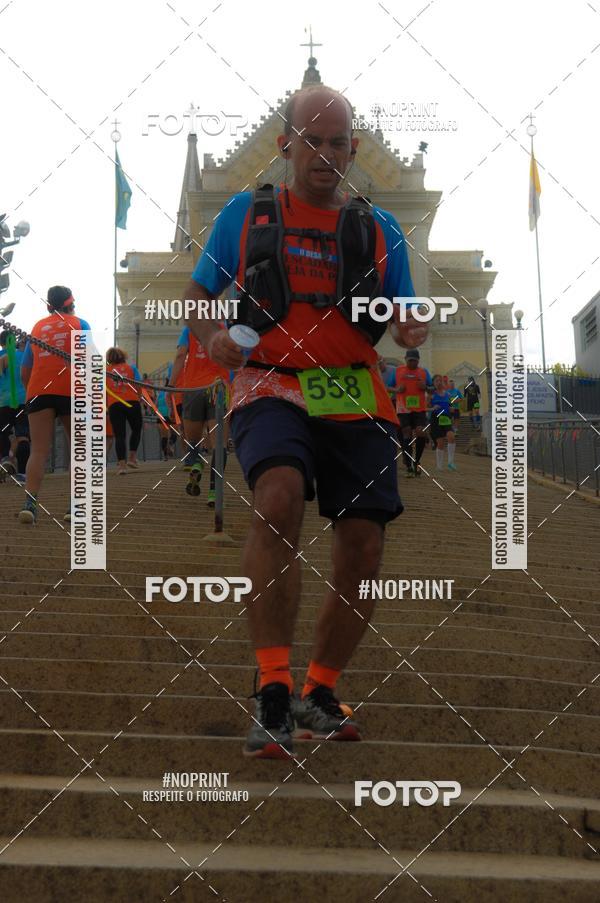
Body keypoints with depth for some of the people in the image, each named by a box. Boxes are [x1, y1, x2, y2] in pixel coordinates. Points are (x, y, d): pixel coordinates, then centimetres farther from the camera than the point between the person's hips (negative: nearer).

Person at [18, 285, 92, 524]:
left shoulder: (37, 327, 20)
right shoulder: (79, 324, 11)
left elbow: (24, 372, 19)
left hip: (38, 391, 2)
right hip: (71, 391, -2)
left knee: (38, 451, -4)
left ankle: (30, 502, -21)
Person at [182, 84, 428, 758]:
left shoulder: (378, 230, 16)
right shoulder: (245, 214, 11)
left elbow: (405, 316, 16)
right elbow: (198, 295, 14)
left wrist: (411, 331, -9)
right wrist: (212, 337, -8)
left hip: (357, 401, 4)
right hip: (272, 387, -3)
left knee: (362, 555, -2)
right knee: (279, 499, -32)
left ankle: (317, 697, 21)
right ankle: (272, 697, -32)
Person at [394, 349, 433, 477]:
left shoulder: (423, 372, 9)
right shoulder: (398, 371, 5)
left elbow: (432, 388, 15)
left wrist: (425, 387, -8)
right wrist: (397, 389, -10)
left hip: (420, 409, 1)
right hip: (403, 409, -1)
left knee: (421, 433, -12)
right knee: (406, 435, -3)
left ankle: (416, 462, 9)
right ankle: (409, 466, 2)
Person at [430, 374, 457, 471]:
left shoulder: (447, 394, 11)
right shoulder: (432, 395, 0)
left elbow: (451, 405, 23)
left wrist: (451, 409, 2)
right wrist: (432, 408, -18)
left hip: (446, 419, 2)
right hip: (436, 419, -2)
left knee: (451, 437, -22)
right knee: (440, 443, -2)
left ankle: (450, 461, -13)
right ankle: (439, 466, 10)